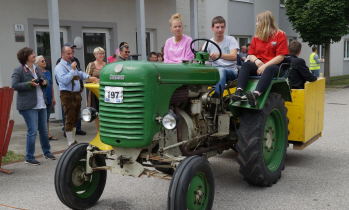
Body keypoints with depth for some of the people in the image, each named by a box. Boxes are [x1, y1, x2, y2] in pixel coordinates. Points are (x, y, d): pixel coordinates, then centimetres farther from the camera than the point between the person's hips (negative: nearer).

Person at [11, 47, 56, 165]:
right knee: (32, 131, -8)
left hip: (41, 104, 7)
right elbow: (14, 86, -13)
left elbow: (43, 82, 23)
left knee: (44, 130, 15)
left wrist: (44, 83, 0)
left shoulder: (36, 69, 15)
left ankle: (47, 152, 31)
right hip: (29, 106, -7)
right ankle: (29, 158, 5)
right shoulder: (18, 70, -6)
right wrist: (29, 84, -21)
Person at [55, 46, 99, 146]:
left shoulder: (72, 64, 15)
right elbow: (65, 80, -20)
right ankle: (71, 143, 3)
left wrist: (89, 77, 6)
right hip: (67, 95, -8)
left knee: (75, 119, 15)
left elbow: (80, 74, 22)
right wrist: (72, 69, -17)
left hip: (77, 94, 8)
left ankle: (73, 140, 27)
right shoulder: (59, 67, -8)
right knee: (69, 119, -4)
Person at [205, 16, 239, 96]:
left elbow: (234, 56, -13)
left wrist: (219, 55, -33)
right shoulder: (208, 43, 12)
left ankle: (216, 96, -55)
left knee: (221, 71, -39)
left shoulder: (231, 40, 3)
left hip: (231, 70, -3)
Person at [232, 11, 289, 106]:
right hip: (259, 65, 4)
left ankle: (256, 94, -60)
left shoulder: (280, 35, 2)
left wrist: (265, 66, -18)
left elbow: (280, 56, -7)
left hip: (273, 66, -4)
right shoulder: (256, 37, 16)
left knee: (269, 70, -39)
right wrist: (256, 60, -11)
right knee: (246, 65, -26)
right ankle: (239, 91, -45)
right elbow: (251, 54, 14)